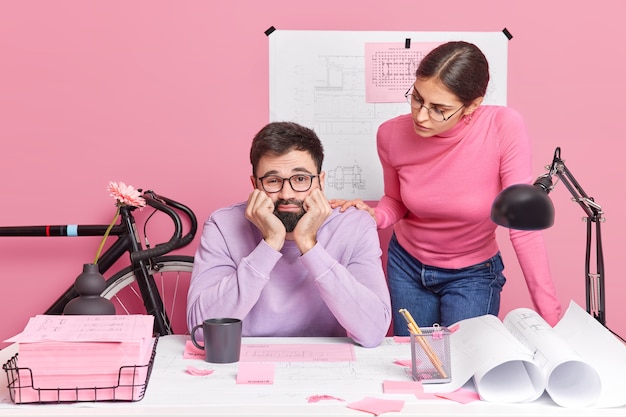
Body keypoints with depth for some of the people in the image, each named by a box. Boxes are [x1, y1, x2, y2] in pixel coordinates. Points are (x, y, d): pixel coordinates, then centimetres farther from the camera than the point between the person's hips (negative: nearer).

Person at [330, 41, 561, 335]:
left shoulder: (504, 128, -28)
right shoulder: (392, 134, -18)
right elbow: (396, 202, 2)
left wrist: (550, 314, -22)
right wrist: (374, 215, -22)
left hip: (474, 274, -3)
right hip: (406, 265, 3)